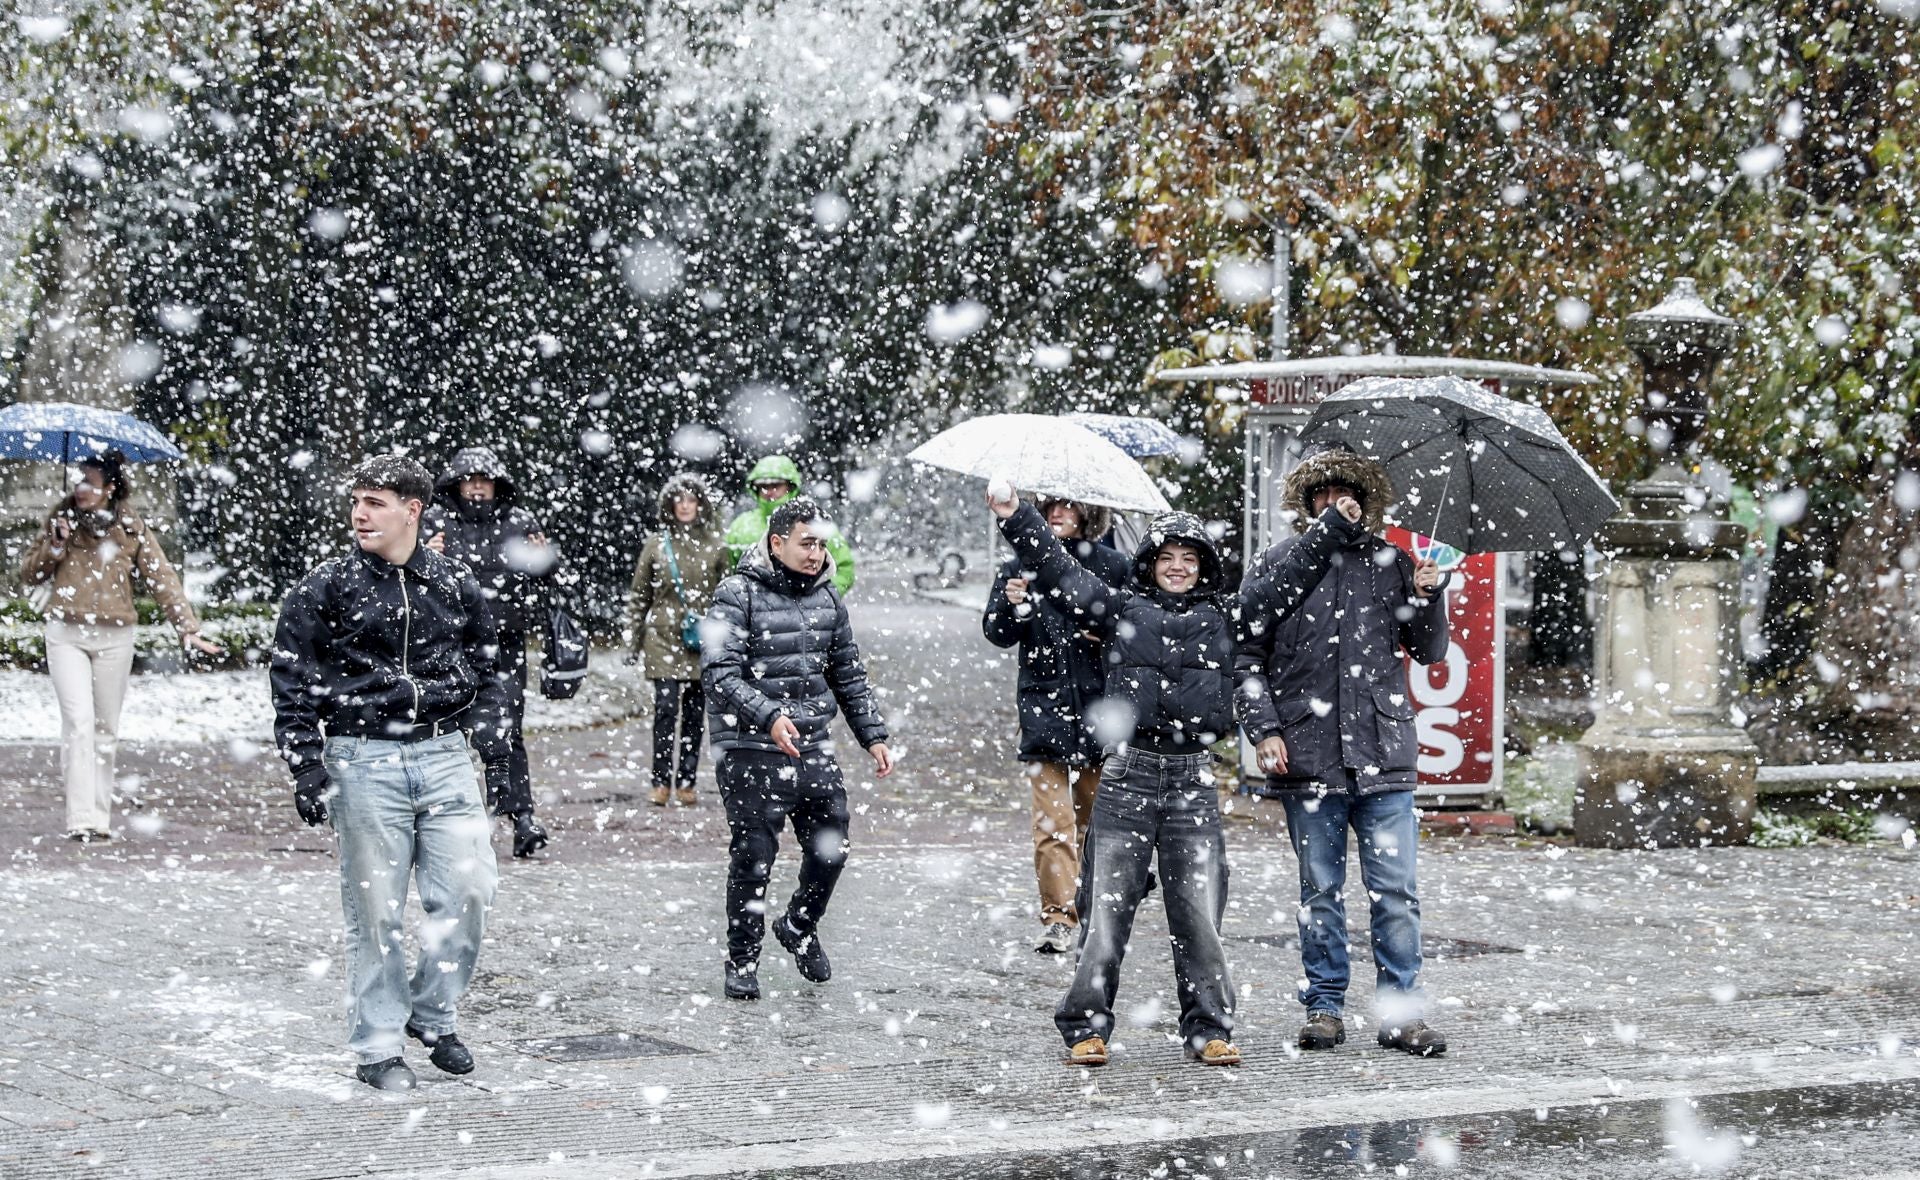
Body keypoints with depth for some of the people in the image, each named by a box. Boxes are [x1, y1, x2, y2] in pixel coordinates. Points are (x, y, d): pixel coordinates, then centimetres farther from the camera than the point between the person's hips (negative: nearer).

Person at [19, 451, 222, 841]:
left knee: (107, 728, 7)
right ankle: (81, 819, -17)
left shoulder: (131, 527, 2)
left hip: (115, 637, 1)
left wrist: (188, 628, -12)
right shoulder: (61, 519, 5)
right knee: (79, 721, -13)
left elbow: (162, 578, -2)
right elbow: (28, 576, 10)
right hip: (66, 635, -1)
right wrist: (54, 547, -9)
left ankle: (101, 817, 16)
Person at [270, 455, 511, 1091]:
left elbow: (487, 670, 19)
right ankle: (378, 1046, 12)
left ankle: (433, 1014, 17)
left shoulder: (456, 584, 8)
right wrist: (307, 772, -6)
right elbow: (293, 686, 0)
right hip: (364, 764, -2)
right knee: (376, 909, 1)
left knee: (470, 889, -5)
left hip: (445, 757, 3)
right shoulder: (326, 587, 0)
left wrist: (495, 747, 11)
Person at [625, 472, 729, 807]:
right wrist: (635, 638, 8)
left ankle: (686, 782, 12)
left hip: (702, 643, 1)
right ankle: (661, 782, -4)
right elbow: (638, 595, 11)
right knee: (666, 708, -9)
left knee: (695, 714, 4)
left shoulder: (715, 546, 5)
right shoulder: (656, 545, 5)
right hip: (663, 638, -1)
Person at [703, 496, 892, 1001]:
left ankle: (799, 927, 34)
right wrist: (768, 716, -28)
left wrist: (874, 736, 14)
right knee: (754, 856, -2)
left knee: (830, 847, 7)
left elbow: (848, 675, 20)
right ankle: (742, 960, 14)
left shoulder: (827, 597, 11)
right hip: (751, 751, -6)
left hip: (814, 747, 6)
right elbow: (719, 673, -16)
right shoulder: (738, 594, -8)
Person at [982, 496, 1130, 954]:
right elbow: (998, 635, 1)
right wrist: (1011, 604, -20)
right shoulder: (1023, 564, 6)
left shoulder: (1113, 567, 5)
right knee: (1053, 820, -10)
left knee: (1095, 817, 9)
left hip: (1099, 705, 1)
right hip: (1044, 704, -1)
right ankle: (1057, 920, -10)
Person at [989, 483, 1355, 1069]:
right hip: (1127, 773, -1)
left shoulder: (1224, 615, 15)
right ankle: (1086, 1027, 6)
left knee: (1200, 913, 0)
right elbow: (1057, 567, 10)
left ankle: (1208, 1029, 9)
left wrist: (1334, 528, 18)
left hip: (1194, 781, 1)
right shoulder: (1121, 607, 11)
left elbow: (1290, 575, 20)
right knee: (1107, 906, -1)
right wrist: (1015, 517, 2)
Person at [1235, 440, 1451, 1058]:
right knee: (1320, 889, 7)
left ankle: (1402, 1011, 5)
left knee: (1395, 889, -2)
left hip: (1382, 752, 1)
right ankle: (1324, 1005, 16)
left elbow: (1430, 651, 12)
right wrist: (1263, 729, -5)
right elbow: (1247, 655, 5)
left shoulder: (1391, 563, 10)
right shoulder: (1277, 563, 7)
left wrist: (1426, 597, -6)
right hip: (1306, 753, 0)